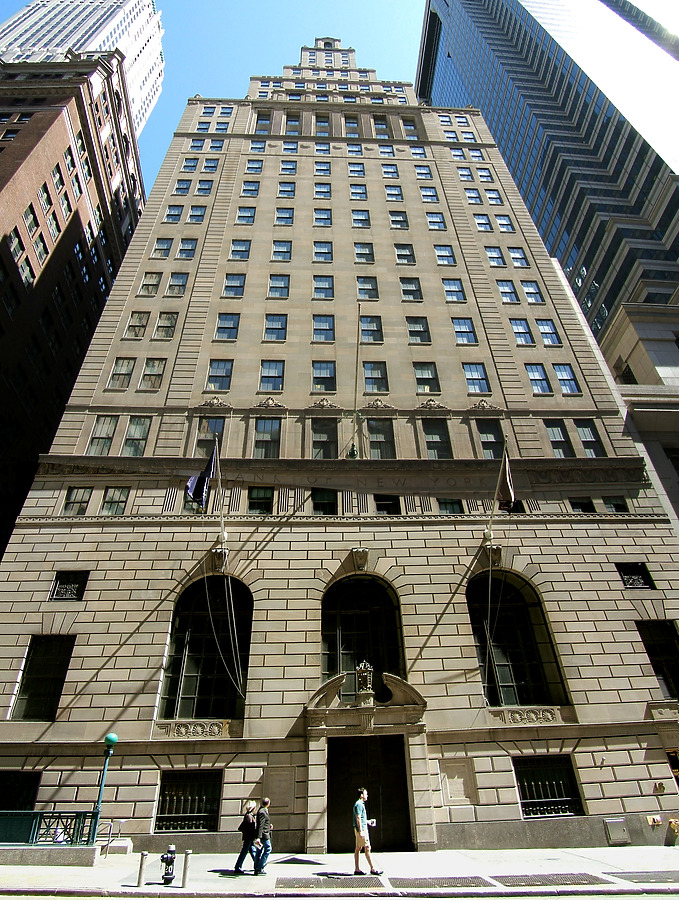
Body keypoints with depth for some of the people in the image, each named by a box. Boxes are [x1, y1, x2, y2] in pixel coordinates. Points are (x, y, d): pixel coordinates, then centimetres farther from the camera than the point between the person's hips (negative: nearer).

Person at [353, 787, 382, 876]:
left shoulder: (361, 804, 17)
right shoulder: (359, 804, -15)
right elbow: (358, 819, -20)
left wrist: (368, 822, 24)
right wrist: (361, 831, -23)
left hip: (361, 829, 10)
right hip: (361, 829, -10)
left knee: (358, 848, 10)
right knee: (367, 848, -6)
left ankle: (357, 869, 13)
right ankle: (372, 869, -2)